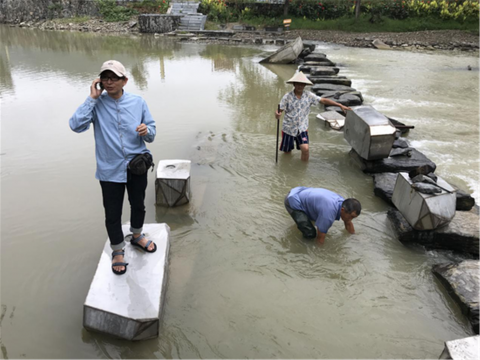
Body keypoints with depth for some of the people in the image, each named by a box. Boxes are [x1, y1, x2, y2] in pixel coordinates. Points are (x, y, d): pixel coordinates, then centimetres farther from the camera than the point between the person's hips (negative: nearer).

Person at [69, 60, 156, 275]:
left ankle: (137, 236, 49)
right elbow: (76, 125, -23)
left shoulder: (138, 102, -5)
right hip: (110, 170, -1)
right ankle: (118, 250, 33)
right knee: (113, 214, 8)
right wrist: (92, 98, -21)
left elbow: (152, 134, -1)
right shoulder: (96, 104, -8)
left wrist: (146, 131, -25)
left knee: (138, 206, 21)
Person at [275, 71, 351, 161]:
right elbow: (280, 110, -11)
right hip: (288, 129, -1)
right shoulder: (287, 97, -9)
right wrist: (277, 114, -37)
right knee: (287, 152, 9)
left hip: (302, 128, 1)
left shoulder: (309, 95, -3)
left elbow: (324, 100, -4)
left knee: (305, 149, -18)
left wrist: (340, 105, -9)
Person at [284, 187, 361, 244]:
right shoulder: (328, 214, -34)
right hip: (293, 202, -8)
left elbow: (348, 223, 13)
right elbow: (320, 238, -21)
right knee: (311, 234, -15)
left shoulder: (344, 203, -8)